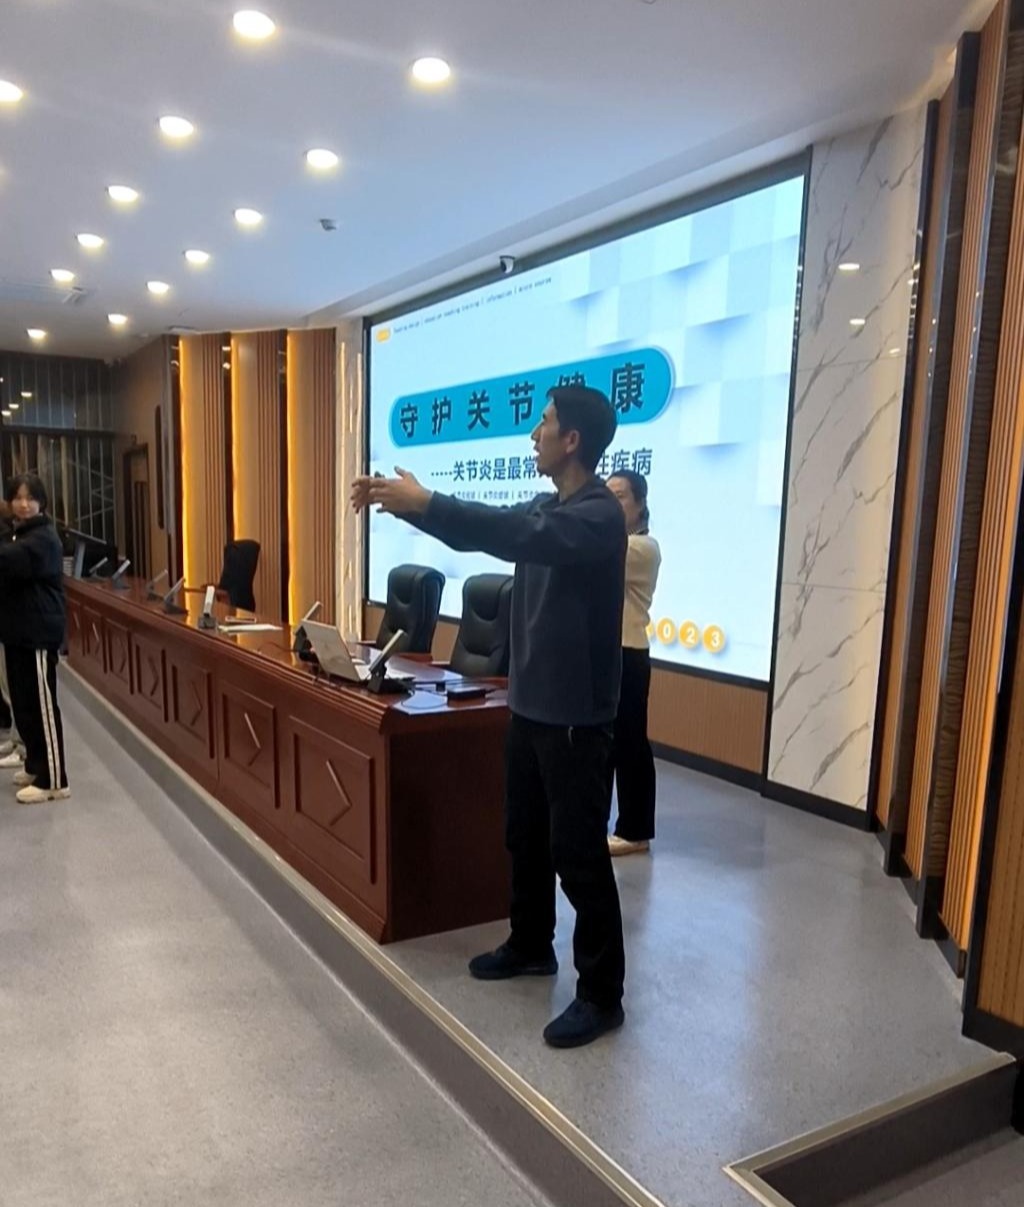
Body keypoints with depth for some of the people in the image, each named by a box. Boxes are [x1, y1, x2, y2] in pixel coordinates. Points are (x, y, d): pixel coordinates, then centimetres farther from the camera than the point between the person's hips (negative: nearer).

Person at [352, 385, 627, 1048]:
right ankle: (532, 946, 39)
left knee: (579, 854, 0)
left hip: (576, 715, -9)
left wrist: (424, 501, -34)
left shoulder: (600, 514, -19)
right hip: (530, 703, 9)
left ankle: (601, 994, 15)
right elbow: (486, 529, 14)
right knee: (525, 837, 20)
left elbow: (518, 536, -34)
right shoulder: (547, 506, 11)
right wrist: (405, 503, 5)